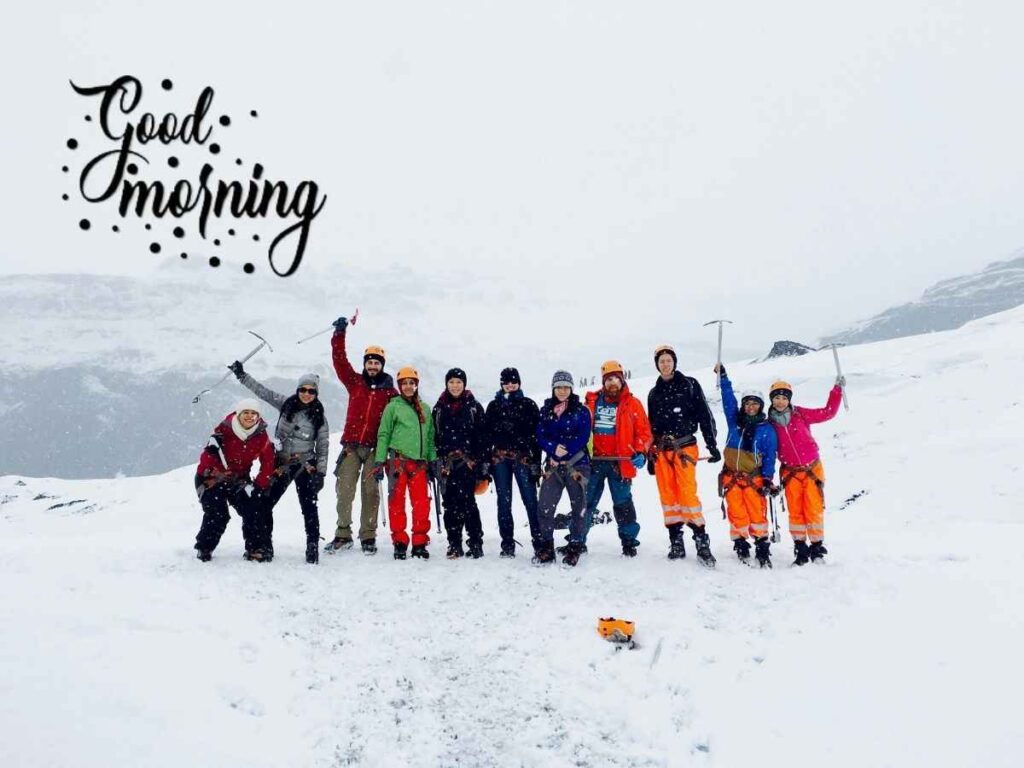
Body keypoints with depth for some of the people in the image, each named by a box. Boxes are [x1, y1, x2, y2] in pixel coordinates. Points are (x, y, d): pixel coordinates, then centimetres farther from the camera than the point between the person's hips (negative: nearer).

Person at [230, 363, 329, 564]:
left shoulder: (319, 417, -1)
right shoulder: (286, 404, 4)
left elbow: (323, 447, 0)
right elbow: (262, 391, 6)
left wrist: (321, 473, -6)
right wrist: (241, 375, 0)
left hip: (305, 465, -3)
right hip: (282, 463, 3)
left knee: (309, 506, -10)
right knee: (265, 503, 4)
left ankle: (313, 547, -4)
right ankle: (265, 545, 16)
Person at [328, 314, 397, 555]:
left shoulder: (390, 391, 6)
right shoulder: (355, 382, 10)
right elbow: (339, 361, 3)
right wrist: (339, 335, -6)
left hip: (375, 447, -1)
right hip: (351, 445, 1)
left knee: (370, 492, 2)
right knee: (344, 490, -1)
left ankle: (368, 537, 10)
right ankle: (343, 535, 9)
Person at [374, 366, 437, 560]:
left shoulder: (425, 409, 17)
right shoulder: (393, 407, 6)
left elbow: (430, 437, 20)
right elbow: (383, 435, 3)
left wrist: (433, 461, 15)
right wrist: (379, 462, -3)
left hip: (419, 462, 3)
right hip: (398, 461, -3)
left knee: (421, 504, -2)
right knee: (397, 502, -2)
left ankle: (420, 543, 7)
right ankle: (400, 542, 7)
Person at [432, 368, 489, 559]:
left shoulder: (474, 407, 5)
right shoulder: (439, 408, 14)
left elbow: (482, 436, 1)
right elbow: (434, 436, 15)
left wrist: (482, 463, -6)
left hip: (468, 461, -3)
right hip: (446, 462, 3)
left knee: (467, 502, -9)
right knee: (450, 504, 3)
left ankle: (475, 544, -2)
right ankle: (454, 545, 10)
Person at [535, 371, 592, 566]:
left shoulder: (581, 410, 3)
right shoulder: (546, 410, 11)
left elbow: (583, 437, -6)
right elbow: (540, 435, 4)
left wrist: (564, 451, -14)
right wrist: (554, 448, -14)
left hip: (577, 462, -2)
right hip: (553, 464, 2)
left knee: (578, 505, -1)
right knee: (544, 505, -6)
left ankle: (575, 547, 9)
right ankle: (545, 548, 5)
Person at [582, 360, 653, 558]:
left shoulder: (632, 404, 3)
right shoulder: (592, 401, 8)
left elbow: (644, 431, 1)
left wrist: (640, 452, -12)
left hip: (620, 462, -2)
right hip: (594, 461, 2)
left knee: (622, 504, 4)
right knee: (585, 501, 7)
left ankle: (629, 541, 16)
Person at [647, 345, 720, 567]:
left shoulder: (690, 385, 4)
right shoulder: (654, 393, 16)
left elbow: (704, 415, 0)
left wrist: (712, 445, -7)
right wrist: (650, 456, 18)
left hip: (685, 446, -4)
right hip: (661, 450, 4)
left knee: (688, 493, -14)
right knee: (667, 495, 2)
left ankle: (701, 541, -10)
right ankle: (676, 542, 7)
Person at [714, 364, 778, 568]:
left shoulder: (766, 429, 4)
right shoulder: (735, 421, 9)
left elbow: (770, 457, 2)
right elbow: (728, 399, 8)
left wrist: (768, 479, -5)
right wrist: (723, 377, 4)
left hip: (754, 478, -2)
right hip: (731, 476, 2)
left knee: (757, 513, -10)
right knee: (737, 514, -3)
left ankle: (762, 546, -2)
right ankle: (741, 545, 7)